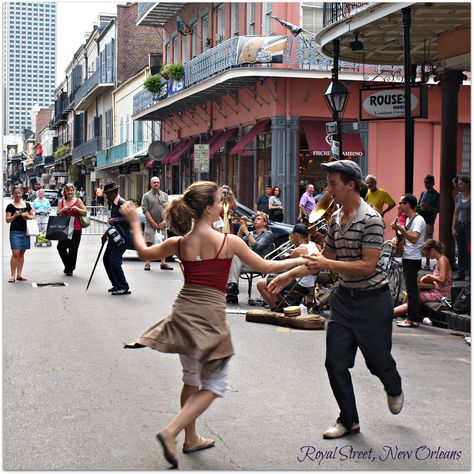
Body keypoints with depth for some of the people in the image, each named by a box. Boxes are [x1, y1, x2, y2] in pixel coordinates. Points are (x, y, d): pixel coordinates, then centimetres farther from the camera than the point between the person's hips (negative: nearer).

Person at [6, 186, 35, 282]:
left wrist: (28, 216, -7)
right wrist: (15, 215, -20)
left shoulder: (27, 204, 9)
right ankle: (12, 275, -7)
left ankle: (19, 274, 15)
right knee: (15, 253, -10)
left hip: (25, 231, 4)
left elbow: (33, 216, 15)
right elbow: (7, 220, -4)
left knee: (22, 253, 8)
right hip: (15, 232, -4)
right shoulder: (10, 206, -1)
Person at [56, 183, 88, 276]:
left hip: (76, 229, -2)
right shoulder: (61, 202, 9)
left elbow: (85, 212, 3)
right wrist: (63, 210, -11)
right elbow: (58, 215, 7)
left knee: (73, 250, 1)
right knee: (61, 247, -7)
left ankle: (70, 269, 16)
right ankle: (67, 265, 17)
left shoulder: (78, 201, 3)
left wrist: (77, 209, -14)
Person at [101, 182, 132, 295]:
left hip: (123, 236, -10)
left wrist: (115, 220, -27)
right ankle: (116, 285, 22)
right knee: (106, 259, 13)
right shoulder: (113, 203, 14)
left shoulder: (122, 203, -16)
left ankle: (124, 288, -5)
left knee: (114, 261, -13)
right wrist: (106, 233, 23)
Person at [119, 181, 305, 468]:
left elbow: (144, 252, 18)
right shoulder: (229, 242, -10)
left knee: (191, 379, 23)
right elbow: (267, 267, -1)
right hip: (210, 317, -5)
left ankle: (191, 439, 33)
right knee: (215, 385, 7)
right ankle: (171, 431, -7)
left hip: (183, 313, 6)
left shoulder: (179, 243, 1)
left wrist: (134, 222, 32)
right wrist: (300, 260, 14)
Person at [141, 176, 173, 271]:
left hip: (162, 224, 3)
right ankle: (147, 263, 0)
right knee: (149, 243, -4)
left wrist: (164, 222, -6)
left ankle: (163, 263, 13)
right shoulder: (146, 196, 2)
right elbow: (145, 211, -5)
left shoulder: (165, 195, 12)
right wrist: (153, 223, -12)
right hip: (150, 224, -3)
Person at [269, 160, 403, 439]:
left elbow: (368, 266, -23)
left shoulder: (371, 219, -18)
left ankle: (395, 390, 45)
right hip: (344, 297, 7)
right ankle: (348, 421, 17)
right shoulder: (335, 219, 6)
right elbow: (326, 257, 16)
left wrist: (328, 265, -26)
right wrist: (290, 275, 9)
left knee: (378, 359, 10)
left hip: (372, 299, -7)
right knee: (335, 362, 3)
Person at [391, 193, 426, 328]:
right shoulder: (408, 219, 16)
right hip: (407, 258, 10)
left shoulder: (418, 220, -14)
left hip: (413, 259, -10)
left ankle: (413, 320, -5)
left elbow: (414, 239, -27)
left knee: (411, 289, -8)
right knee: (410, 289, 11)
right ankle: (411, 318, 15)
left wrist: (400, 229, -31)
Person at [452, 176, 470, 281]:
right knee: (461, 251, 7)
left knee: (469, 250, -6)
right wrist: (453, 228, 8)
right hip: (460, 225, 6)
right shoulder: (458, 196, 10)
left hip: (469, 225, -5)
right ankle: (461, 274, 11)